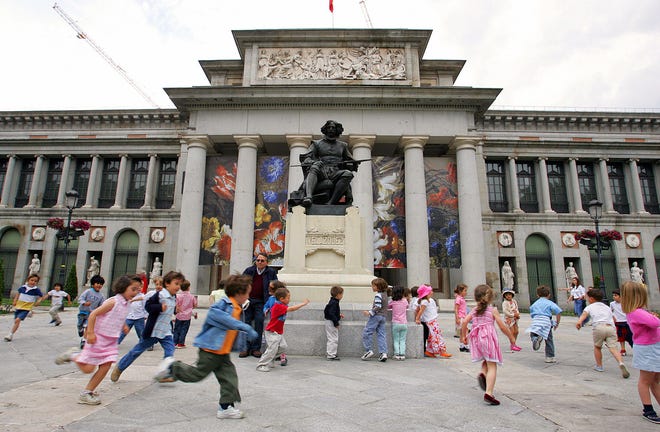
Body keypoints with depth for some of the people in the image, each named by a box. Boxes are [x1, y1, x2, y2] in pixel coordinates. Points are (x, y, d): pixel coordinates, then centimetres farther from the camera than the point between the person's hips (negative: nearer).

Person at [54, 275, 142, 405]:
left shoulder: (126, 304, 6)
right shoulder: (113, 302, -19)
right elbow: (93, 314, -19)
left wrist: (123, 326, 9)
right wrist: (90, 332, -22)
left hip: (111, 341, 7)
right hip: (98, 338, -7)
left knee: (105, 367, 1)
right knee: (88, 369, -1)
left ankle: (87, 393, 13)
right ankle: (72, 355, 24)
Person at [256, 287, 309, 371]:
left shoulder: (281, 305, 7)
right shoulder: (278, 306, -26)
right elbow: (291, 309, -31)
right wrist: (303, 303, -26)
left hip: (279, 332, 10)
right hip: (272, 332, -10)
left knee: (283, 347, 11)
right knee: (272, 348, -10)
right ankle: (261, 365, -1)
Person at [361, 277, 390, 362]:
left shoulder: (378, 295, -13)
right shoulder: (384, 295, 15)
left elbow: (378, 307, -22)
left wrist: (369, 312, -21)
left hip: (376, 316, -9)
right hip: (383, 316, 9)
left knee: (367, 332, -2)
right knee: (381, 334, 7)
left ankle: (368, 350, -1)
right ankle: (383, 353, 1)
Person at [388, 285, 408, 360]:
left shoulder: (392, 302, -3)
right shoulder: (405, 301, 2)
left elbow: (388, 307, 14)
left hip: (395, 323, -2)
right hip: (404, 323, 2)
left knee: (396, 340, 6)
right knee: (402, 340, 8)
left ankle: (397, 354, 0)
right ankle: (402, 354, 2)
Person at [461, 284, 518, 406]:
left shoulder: (474, 311, 10)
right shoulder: (493, 310, 1)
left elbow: (464, 322, -1)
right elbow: (502, 327, 1)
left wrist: (463, 336, 11)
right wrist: (511, 337, 16)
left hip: (477, 338, 4)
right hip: (489, 337, -4)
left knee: (487, 361, 26)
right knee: (492, 366, -2)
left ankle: (483, 374, -4)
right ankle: (489, 393, -11)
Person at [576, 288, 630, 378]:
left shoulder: (590, 307, 17)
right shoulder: (607, 307, 32)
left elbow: (584, 314, -3)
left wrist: (579, 321, -13)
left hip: (599, 327, -3)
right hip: (611, 327, 3)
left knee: (597, 347, 17)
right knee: (613, 348, -4)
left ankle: (599, 366, 25)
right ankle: (621, 363, -30)